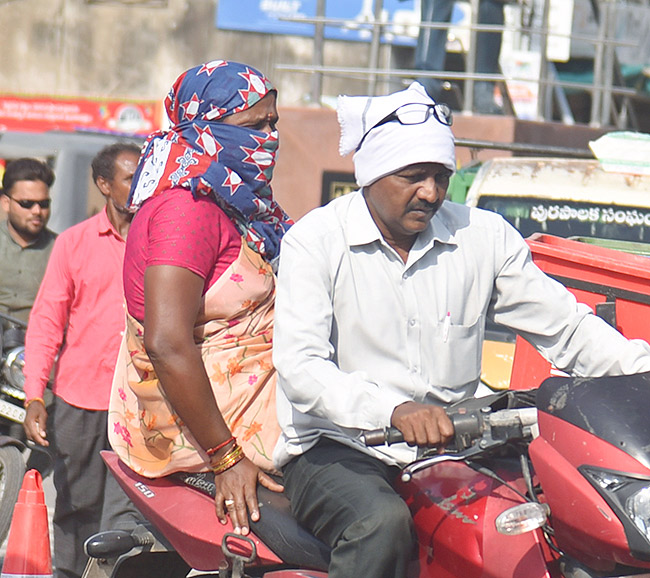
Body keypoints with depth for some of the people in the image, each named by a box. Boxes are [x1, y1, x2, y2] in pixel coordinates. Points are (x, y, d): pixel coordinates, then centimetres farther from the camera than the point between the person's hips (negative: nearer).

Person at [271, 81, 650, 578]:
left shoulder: (484, 235, 7)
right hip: (336, 450, -4)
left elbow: (566, 327, 9)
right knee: (382, 523, -36)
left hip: (450, 445, 4)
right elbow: (299, 368, -16)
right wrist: (395, 410, -34)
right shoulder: (315, 240, -4)